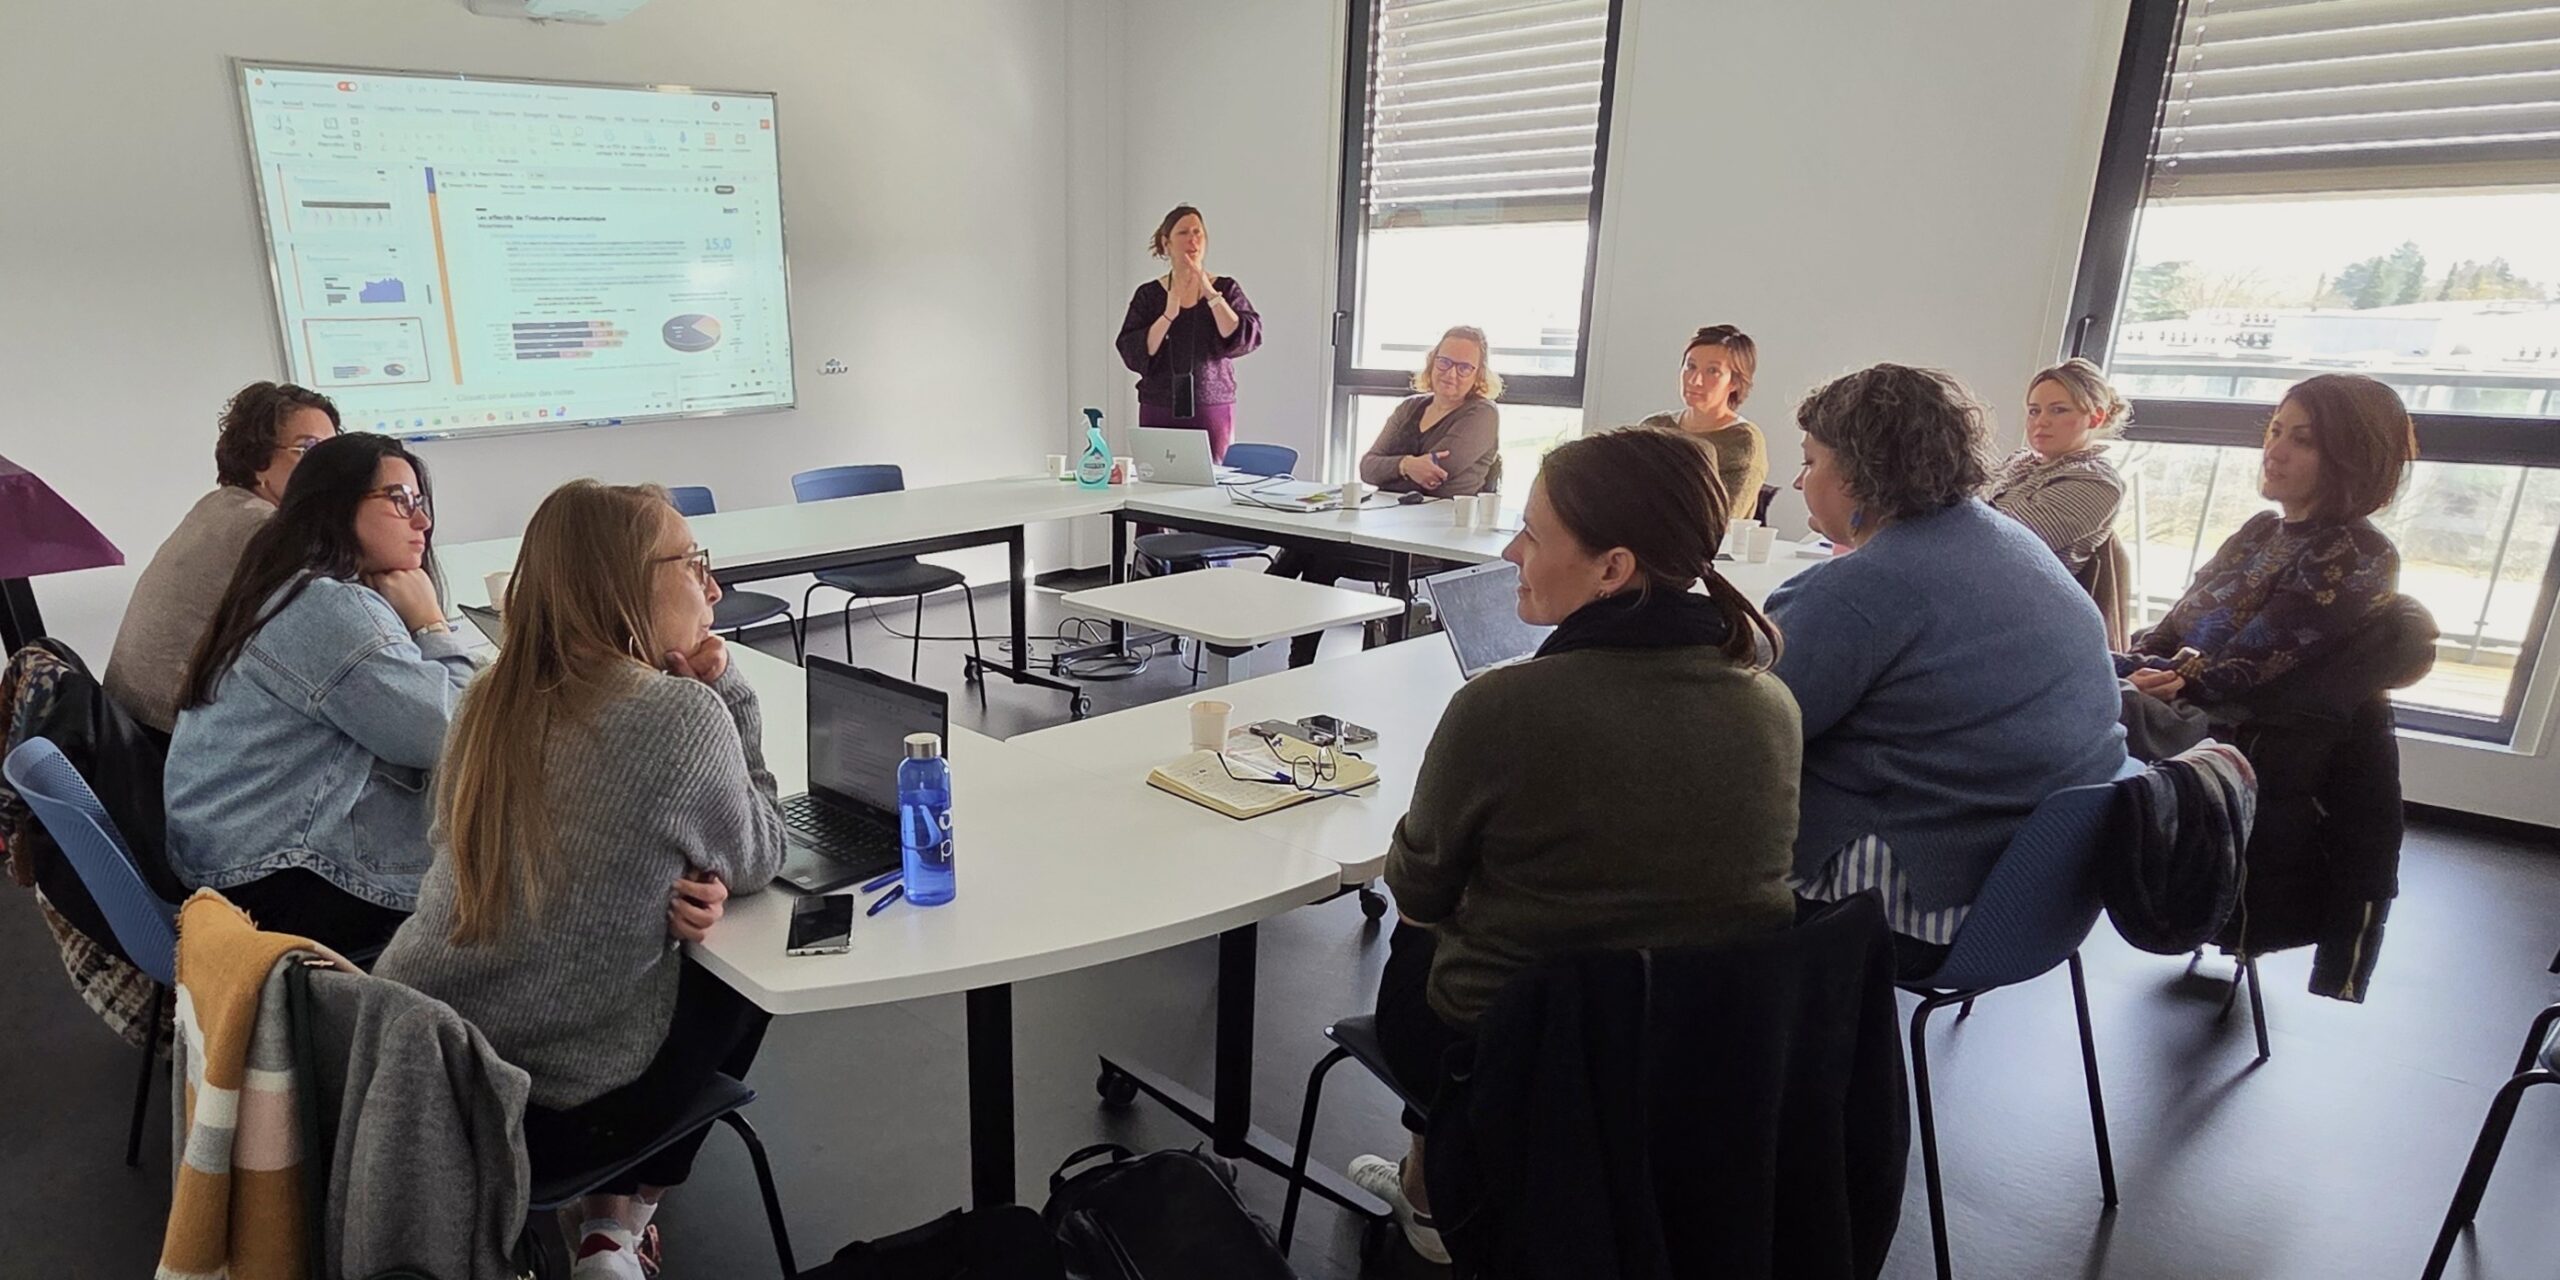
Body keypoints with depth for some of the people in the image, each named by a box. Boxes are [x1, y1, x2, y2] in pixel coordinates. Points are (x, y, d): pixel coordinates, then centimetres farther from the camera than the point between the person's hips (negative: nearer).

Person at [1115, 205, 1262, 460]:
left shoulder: (1225, 289, 6)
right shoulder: (1148, 295, 6)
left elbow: (1247, 339, -9)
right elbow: (1132, 353, -5)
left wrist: (1211, 295, -14)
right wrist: (1168, 315, -16)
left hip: (1213, 410, 0)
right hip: (1159, 412, 0)